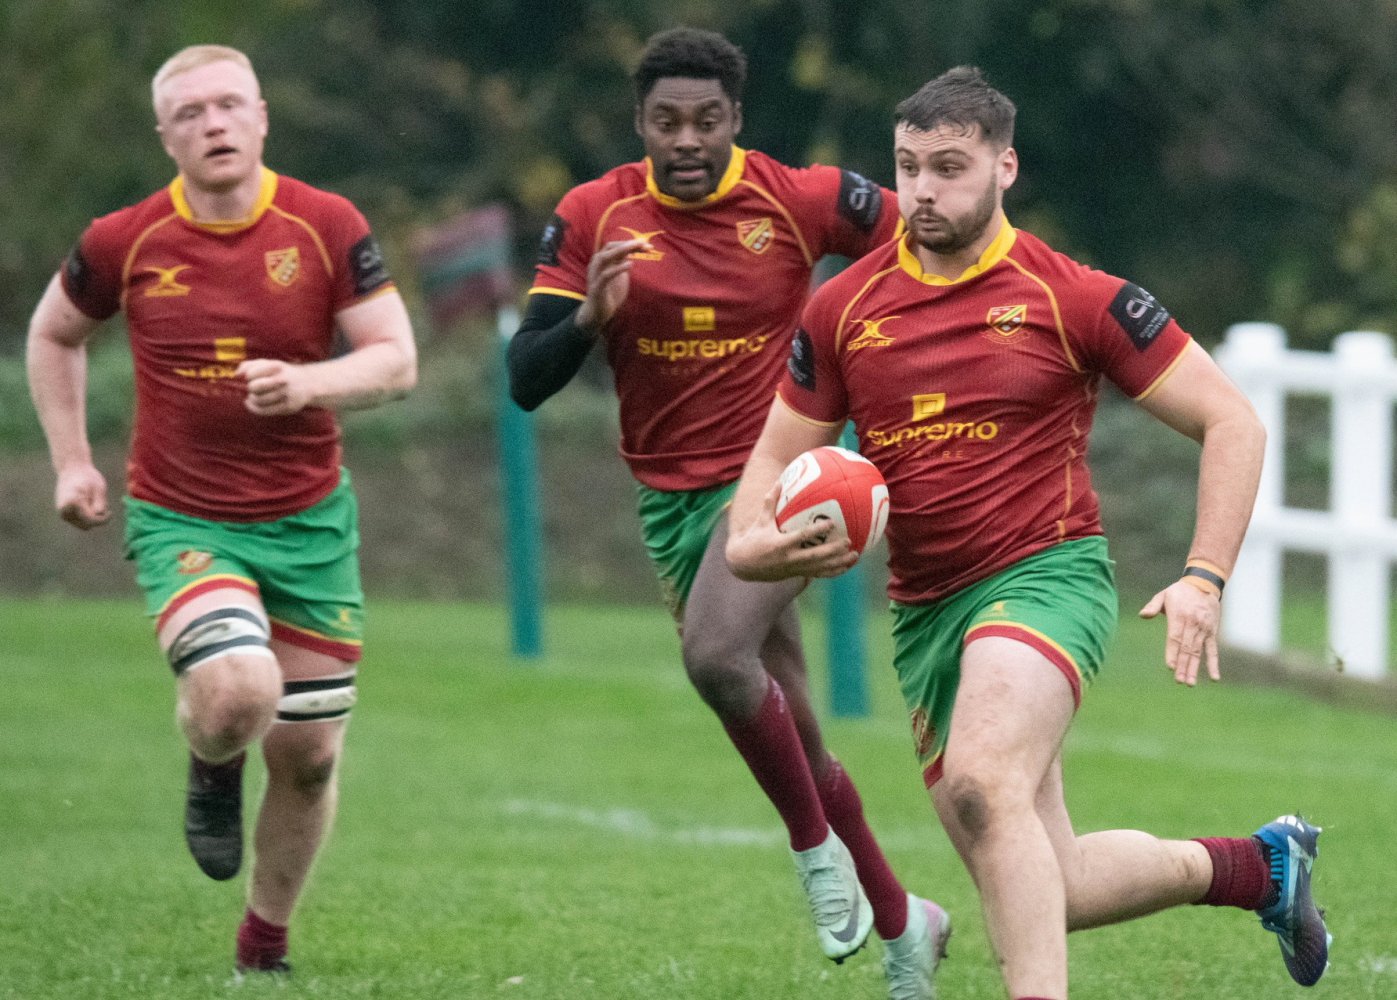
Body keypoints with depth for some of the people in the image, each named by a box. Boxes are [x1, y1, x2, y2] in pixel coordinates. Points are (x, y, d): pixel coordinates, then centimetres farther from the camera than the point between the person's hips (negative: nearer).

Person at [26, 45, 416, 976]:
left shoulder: (328, 227, -6)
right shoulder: (123, 243, -5)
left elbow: (397, 360, -6)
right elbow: (53, 334, 13)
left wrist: (307, 384, -24)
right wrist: (72, 461, 7)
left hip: (310, 520, 2)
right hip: (181, 520, -2)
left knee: (308, 754, 5)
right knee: (237, 693, -29)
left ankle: (265, 948, 28)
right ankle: (213, 770, 9)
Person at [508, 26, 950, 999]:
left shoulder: (803, 198, -9)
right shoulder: (594, 216, -4)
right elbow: (526, 381, -5)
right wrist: (589, 318, -24)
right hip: (672, 497, 4)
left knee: (715, 654, -31)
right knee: (794, 739, 9)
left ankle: (817, 845, -8)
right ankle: (900, 921, 26)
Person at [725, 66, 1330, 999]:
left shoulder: (1075, 298, -6)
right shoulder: (845, 309, 6)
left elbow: (1231, 420, -3)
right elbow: (778, 457, 14)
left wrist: (1206, 577, -14)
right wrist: (752, 542, -9)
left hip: (1047, 574, -6)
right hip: (925, 608, 6)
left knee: (981, 786, -34)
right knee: (1050, 894, 8)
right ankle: (1258, 864, 32)